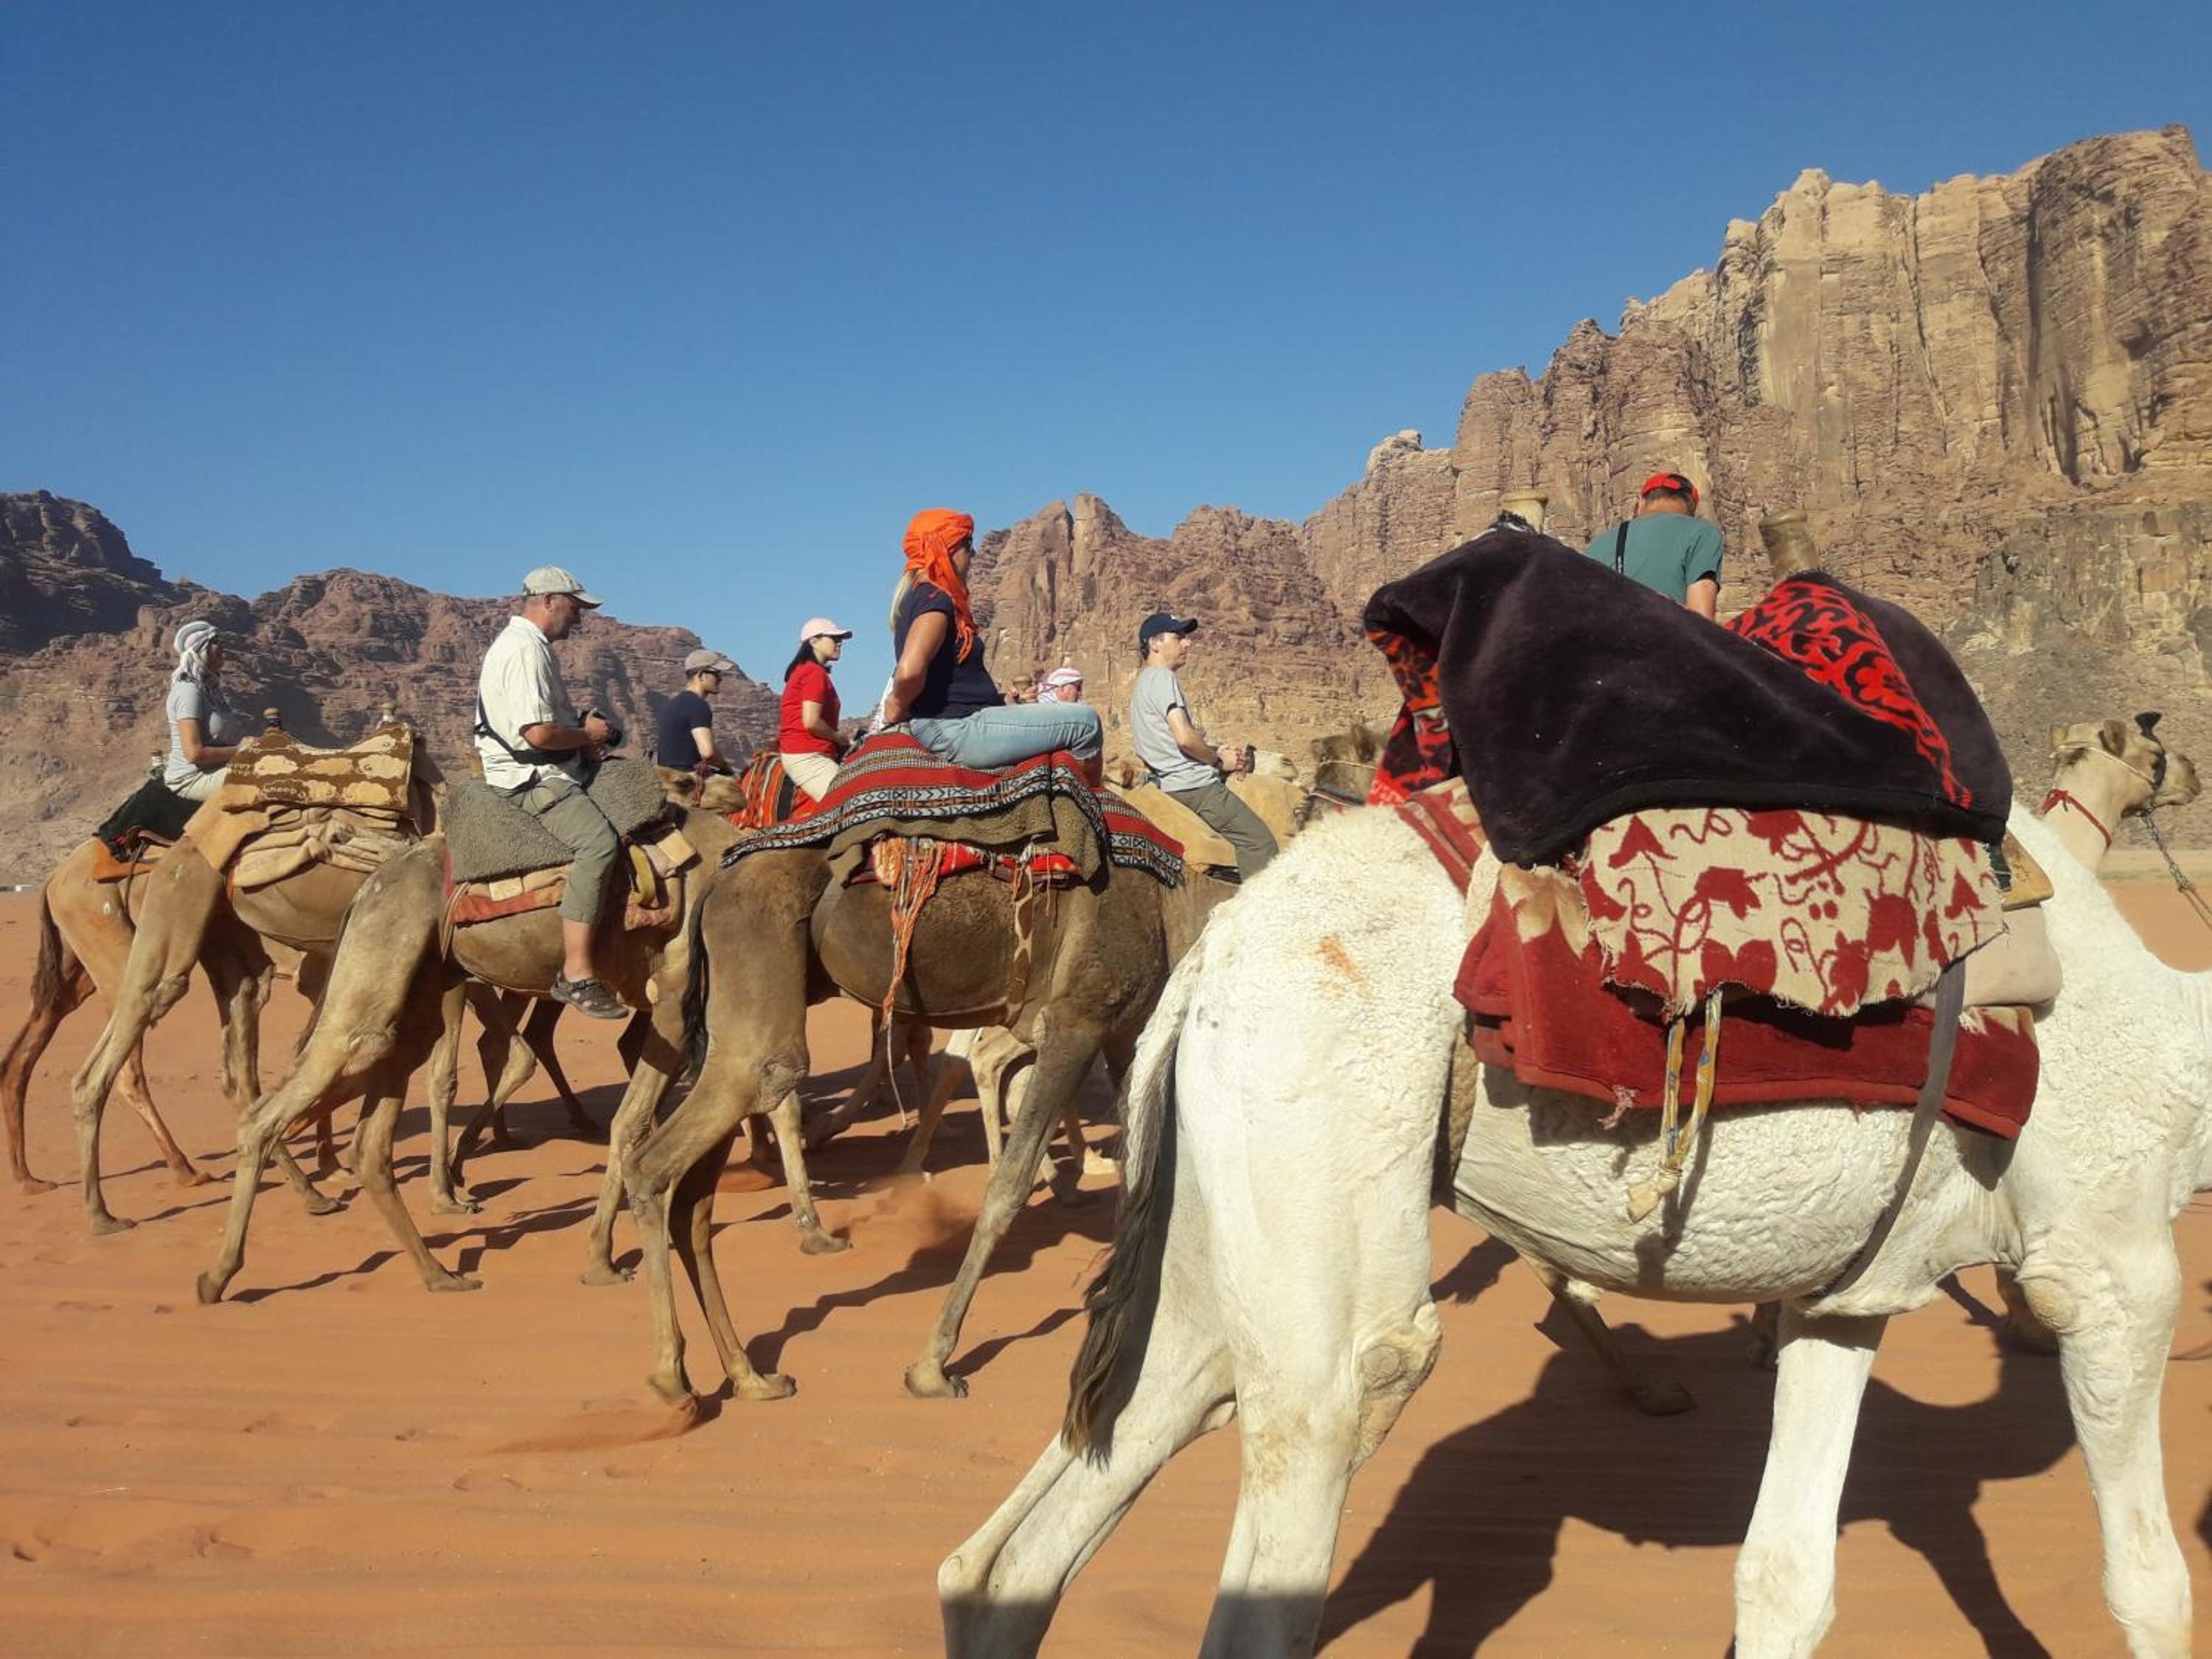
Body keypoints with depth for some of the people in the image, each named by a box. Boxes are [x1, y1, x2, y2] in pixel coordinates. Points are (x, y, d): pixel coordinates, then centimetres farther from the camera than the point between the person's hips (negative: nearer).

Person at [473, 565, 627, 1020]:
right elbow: (540, 732, -24)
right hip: (529, 777, -11)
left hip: (547, 771, 11)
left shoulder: (531, 644, 19)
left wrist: (582, 729, 13)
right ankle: (576, 974, -34)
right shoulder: (525, 649, -15)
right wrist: (587, 734, -6)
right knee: (599, 839, -30)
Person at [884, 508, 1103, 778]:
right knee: (1086, 723, -9)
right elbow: (909, 671, -33)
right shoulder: (935, 600, -16)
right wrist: (899, 708, -12)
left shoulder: (915, 595, 15)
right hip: (955, 729, -12)